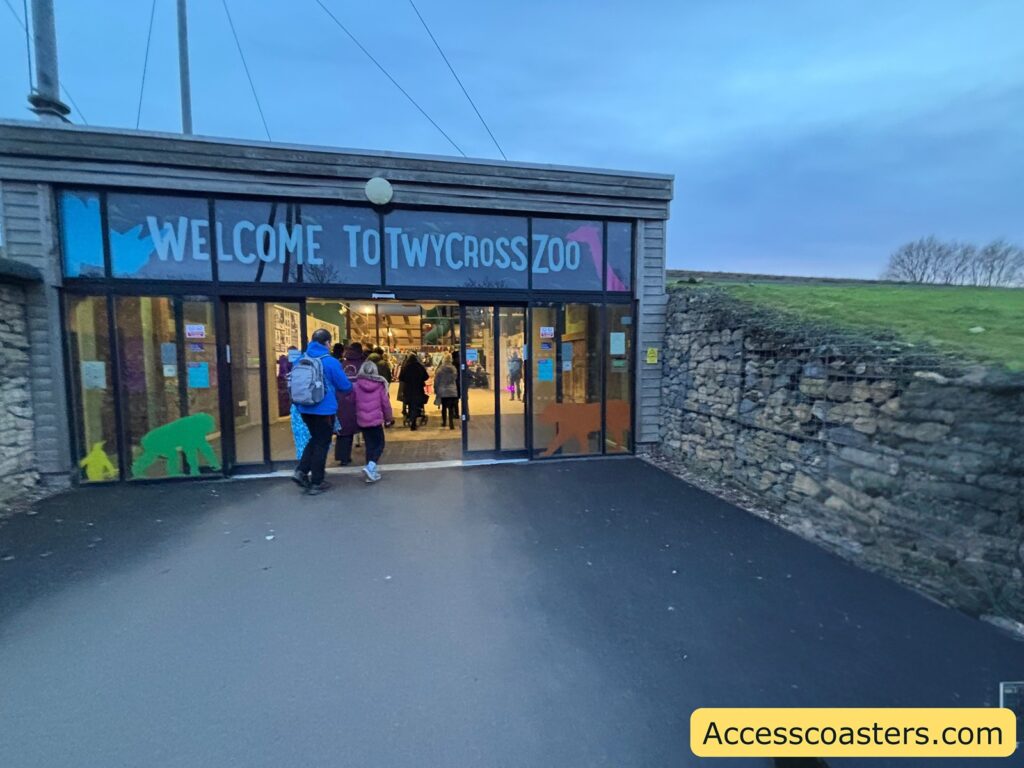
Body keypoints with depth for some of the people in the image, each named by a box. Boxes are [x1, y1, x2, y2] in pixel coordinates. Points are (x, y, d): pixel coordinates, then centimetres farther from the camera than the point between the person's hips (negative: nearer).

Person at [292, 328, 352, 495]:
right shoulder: (330, 362, -14)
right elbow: (346, 386, -9)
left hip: (305, 408, 6)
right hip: (324, 409, -6)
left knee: (315, 439, 24)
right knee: (322, 444, 7)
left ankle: (301, 471, 12)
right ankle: (316, 483, 14)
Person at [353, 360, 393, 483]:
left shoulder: (357, 384, -1)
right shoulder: (380, 384, -5)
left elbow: (354, 402, 4)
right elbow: (385, 402, -1)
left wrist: (357, 415, 18)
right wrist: (388, 417, 11)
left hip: (362, 420, 3)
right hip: (376, 419, -3)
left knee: (369, 445, 13)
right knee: (379, 444, 9)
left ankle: (371, 472, 15)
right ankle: (370, 466, -12)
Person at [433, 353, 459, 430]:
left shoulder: (440, 369, -9)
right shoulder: (453, 369, -3)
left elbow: (436, 381, -3)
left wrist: (436, 389, 7)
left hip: (443, 391, 0)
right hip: (452, 391, 0)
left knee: (444, 407, 13)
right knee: (451, 408, -1)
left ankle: (444, 422, 25)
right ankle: (451, 423, -9)